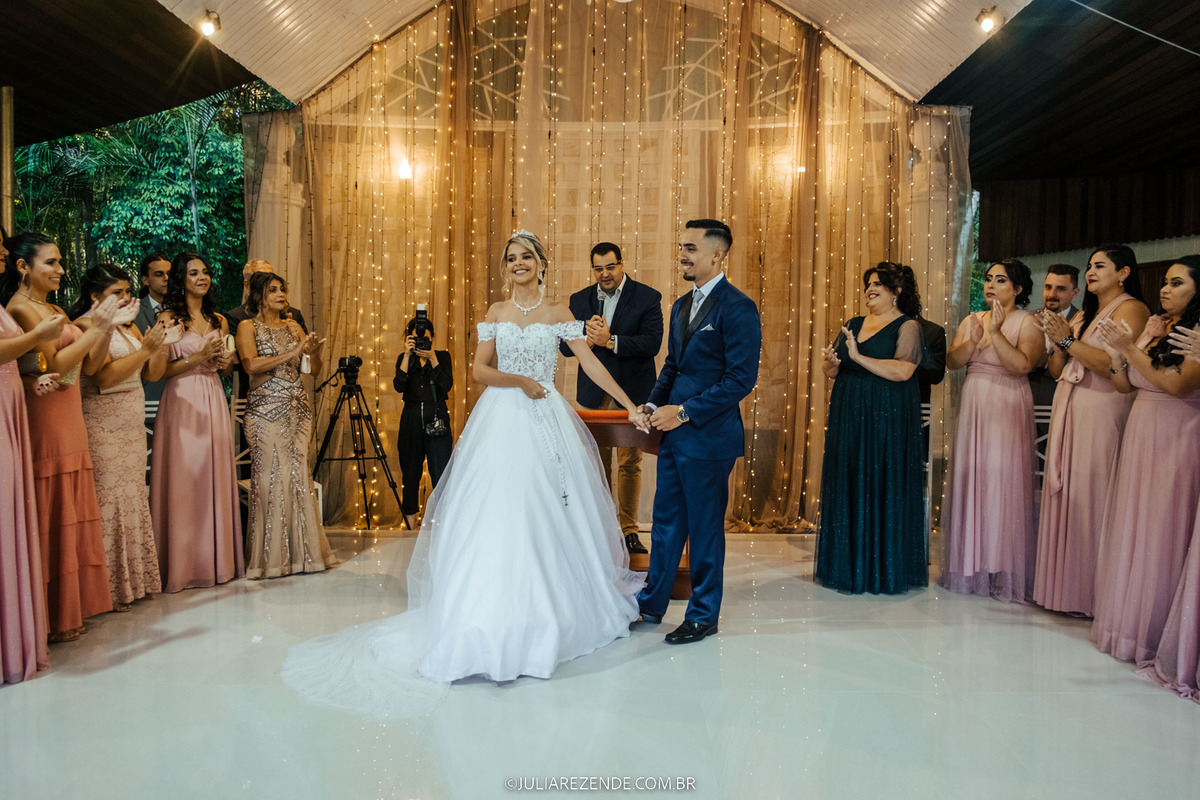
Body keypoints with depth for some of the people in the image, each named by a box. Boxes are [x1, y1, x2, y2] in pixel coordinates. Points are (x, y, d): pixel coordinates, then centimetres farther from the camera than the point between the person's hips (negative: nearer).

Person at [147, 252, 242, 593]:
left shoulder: (219, 321, 15)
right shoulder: (168, 319, -2)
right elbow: (158, 371, -7)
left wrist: (225, 362, 1)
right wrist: (196, 359, -14)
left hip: (214, 404, 5)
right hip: (182, 403, -5)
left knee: (216, 478, 6)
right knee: (184, 480, -5)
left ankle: (218, 559, 13)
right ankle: (184, 564, 3)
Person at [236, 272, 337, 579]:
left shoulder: (292, 326, 16)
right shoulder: (248, 327, 3)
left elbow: (315, 369, 11)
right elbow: (251, 365, -13)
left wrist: (314, 351, -10)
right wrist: (289, 354, -18)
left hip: (298, 410, 4)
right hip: (266, 411, -4)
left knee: (299, 477, 3)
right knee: (271, 478, -6)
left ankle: (302, 552, 10)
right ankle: (271, 557, 1)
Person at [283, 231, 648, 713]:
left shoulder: (559, 315, 6)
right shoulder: (496, 313, 8)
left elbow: (591, 364, 0)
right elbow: (480, 370, 4)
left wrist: (630, 406, -7)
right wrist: (519, 380, -12)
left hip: (546, 421, 0)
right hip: (502, 421, 0)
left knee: (550, 516, 3)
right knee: (499, 517, -5)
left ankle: (556, 611, 17)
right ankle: (493, 615, -1)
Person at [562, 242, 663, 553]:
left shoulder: (648, 297, -2)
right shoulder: (579, 300, 9)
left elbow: (652, 343, -13)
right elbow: (566, 346, 5)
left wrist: (610, 340, -20)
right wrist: (588, 339, -15)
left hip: (632, 393, -3)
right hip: (593, 394, 3)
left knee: (630, 464, 1)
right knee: (598, 465, 8)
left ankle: (629, 530, 10)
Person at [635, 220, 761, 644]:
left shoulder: (737, 307, -13)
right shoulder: (681, 305, 13)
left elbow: (741, 379, -18)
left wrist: (685, 412, -19)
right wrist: (653, 404, 3)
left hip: (709, 436, -8)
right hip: (675, 434, 8)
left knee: (705, 527, 6)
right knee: (665, 521, 16)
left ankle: (703, 615, 22)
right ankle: (651, 605, 30)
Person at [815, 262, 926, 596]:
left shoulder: (907, 326, -3)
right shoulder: (853, 325, 15)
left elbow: (902, 370, -17)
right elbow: (829, 371, 15)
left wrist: (858, 356, -21)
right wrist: (832, 363, -8)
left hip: (887, 418, -6)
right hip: (847, 417, 6)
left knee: (883, 489, -2)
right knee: (846, 487, 7)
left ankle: (885, 569, 9)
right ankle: (848, 565, 17)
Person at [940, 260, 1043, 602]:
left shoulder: (1028, 323, -2)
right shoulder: (972, 320, 12)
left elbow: (1021, 365, -16)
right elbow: (952, 361, 3)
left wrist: (996, 333, -18)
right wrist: (973, 341, -13)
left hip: (1007, 409, -5)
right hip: (972, 407, 5)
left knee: (1001, 481, -6)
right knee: (969, 480, 5)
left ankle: (1003, 573, 3)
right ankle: (970, 567, 15)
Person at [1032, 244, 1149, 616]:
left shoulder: (1131, 309, -4)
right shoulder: (1082, 315, 19)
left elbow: (1115, 364, -17)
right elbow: (1057, 370, 15)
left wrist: (1068, 340, -14)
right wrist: (1058, 340, -2)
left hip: (1101, 411, -8)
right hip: (1068, 408, 8)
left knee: (1090, 497, -6)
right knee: (1064, 493, 7)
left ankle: (1090, 593, 4)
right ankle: (1063, 584, 16)